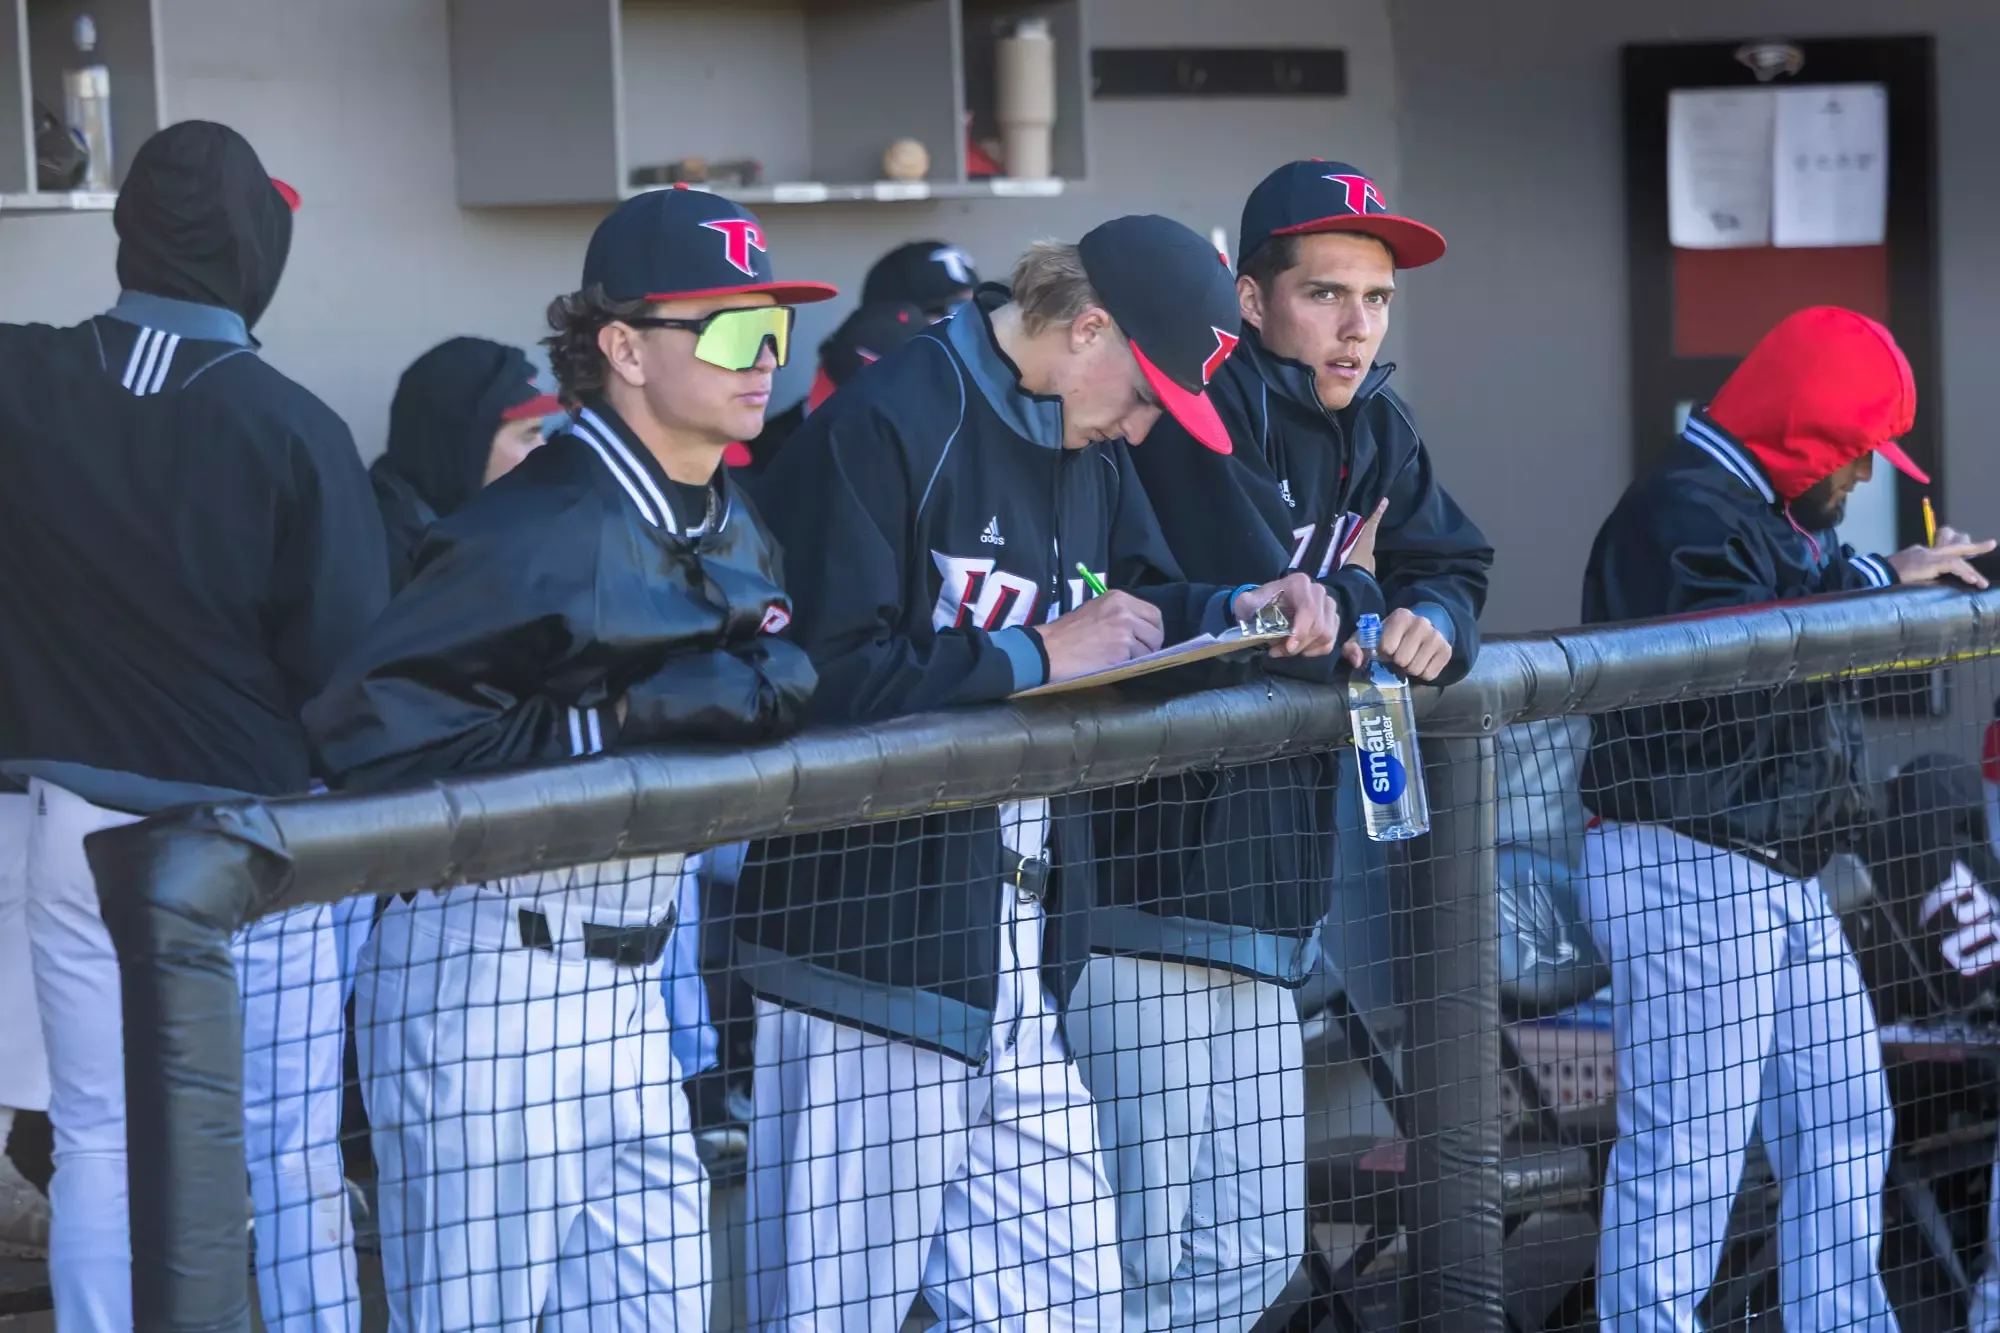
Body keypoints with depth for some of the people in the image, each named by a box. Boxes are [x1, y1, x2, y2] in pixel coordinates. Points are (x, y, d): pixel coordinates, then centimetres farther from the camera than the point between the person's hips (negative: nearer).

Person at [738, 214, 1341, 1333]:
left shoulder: (1092, 451, 15)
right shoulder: (884, 429, -12)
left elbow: (1143, 600, 26)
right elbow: (835, 675, -19)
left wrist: (1238, 610, 5)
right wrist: (1041, 655, -16)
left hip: (1024, 958, 8)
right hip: (871, 937, -8)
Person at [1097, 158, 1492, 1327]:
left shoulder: (1375, 430, 13)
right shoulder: (1206, 408, -14)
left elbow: (1453, 566, 16)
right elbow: (1254, 609, -25)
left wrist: (1433, 621, -7)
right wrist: (1363, 605, -7)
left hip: (1270, 903, 9)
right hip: (1143, 875, -9)